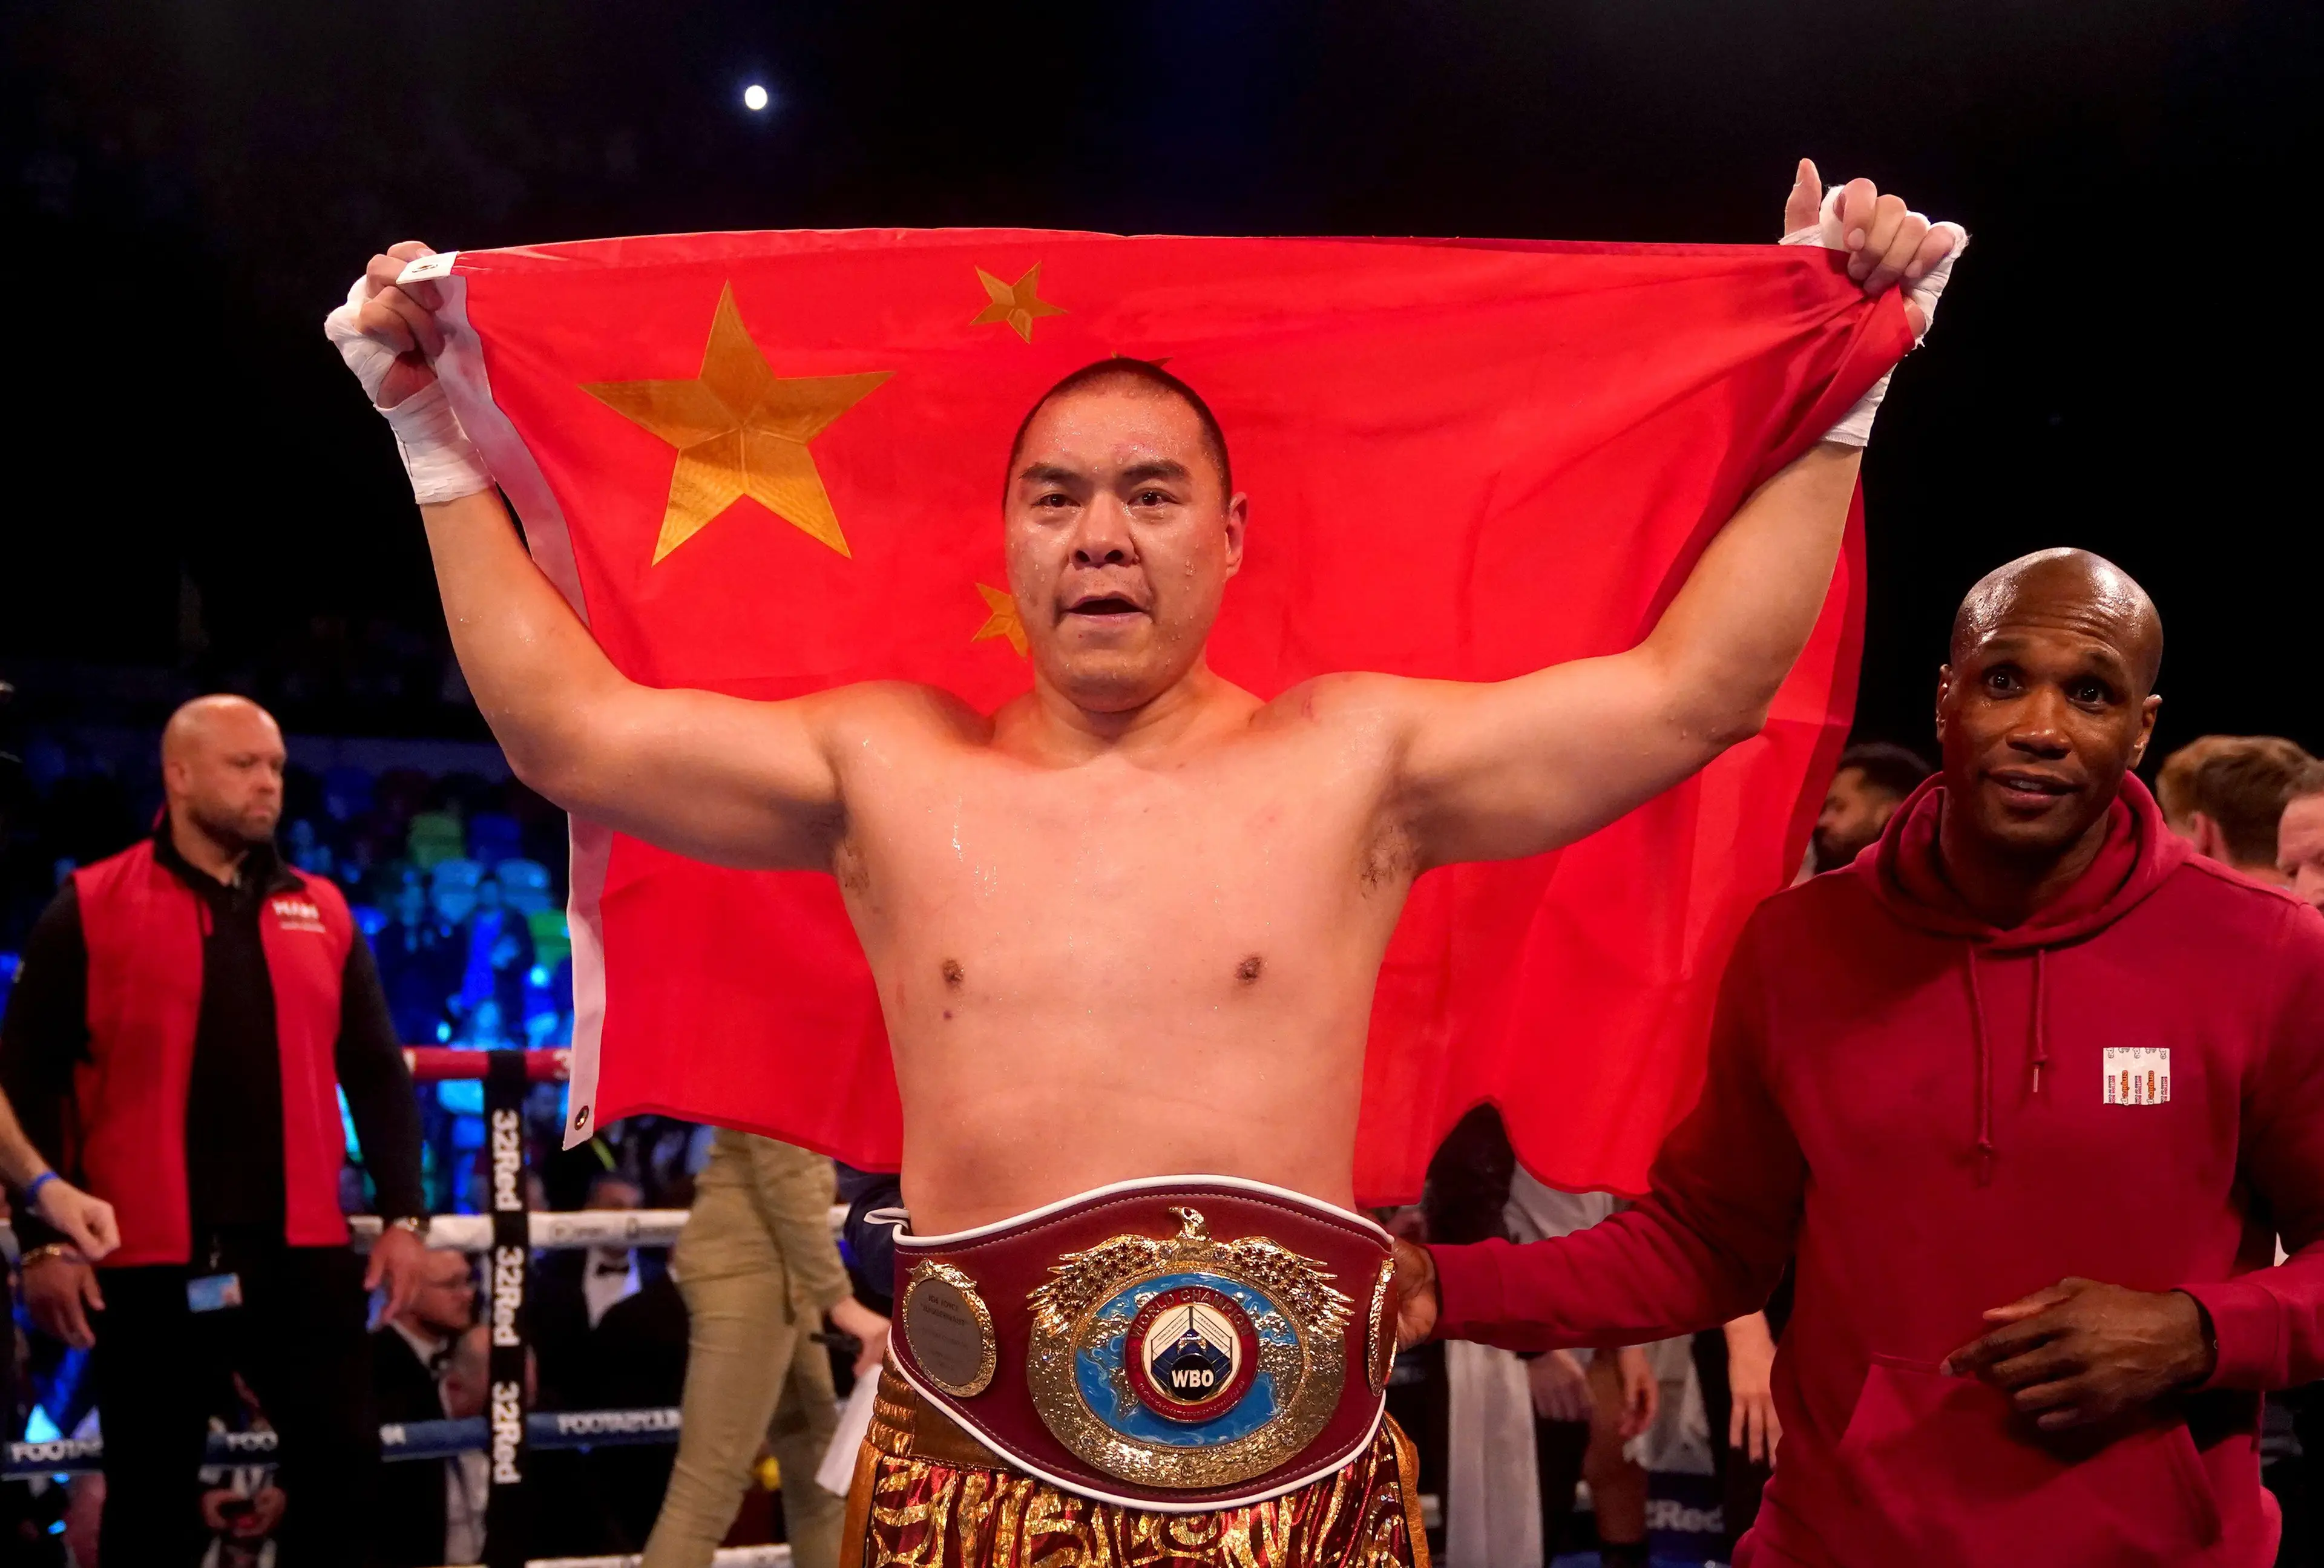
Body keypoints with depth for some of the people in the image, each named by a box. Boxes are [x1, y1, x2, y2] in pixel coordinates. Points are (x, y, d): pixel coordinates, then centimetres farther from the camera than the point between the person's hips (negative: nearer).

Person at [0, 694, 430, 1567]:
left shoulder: (320, 911, 11)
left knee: (342, 1462, 3)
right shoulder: (90, 909, -1)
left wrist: (402, 1213, 6)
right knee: (151, 1492, 6)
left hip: (303, 1250, 3)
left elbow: (376, 1073, 13)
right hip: (149, 1258, -3)